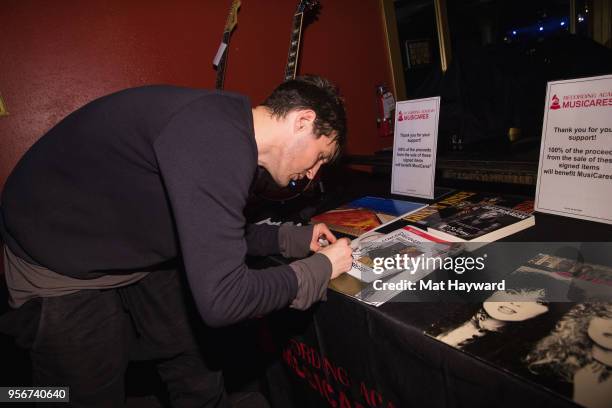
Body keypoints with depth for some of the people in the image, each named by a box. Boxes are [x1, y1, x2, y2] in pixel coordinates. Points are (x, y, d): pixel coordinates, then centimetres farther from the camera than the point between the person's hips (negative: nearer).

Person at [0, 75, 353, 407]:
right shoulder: (218, 143, -34)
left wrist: (294, 239, 5)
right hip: (64, 267, -7)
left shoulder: (227, 125, -5)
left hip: (136, 251, 8)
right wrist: (321, 267, -21)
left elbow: (213, 234, 9)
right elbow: (221, 300, -36)